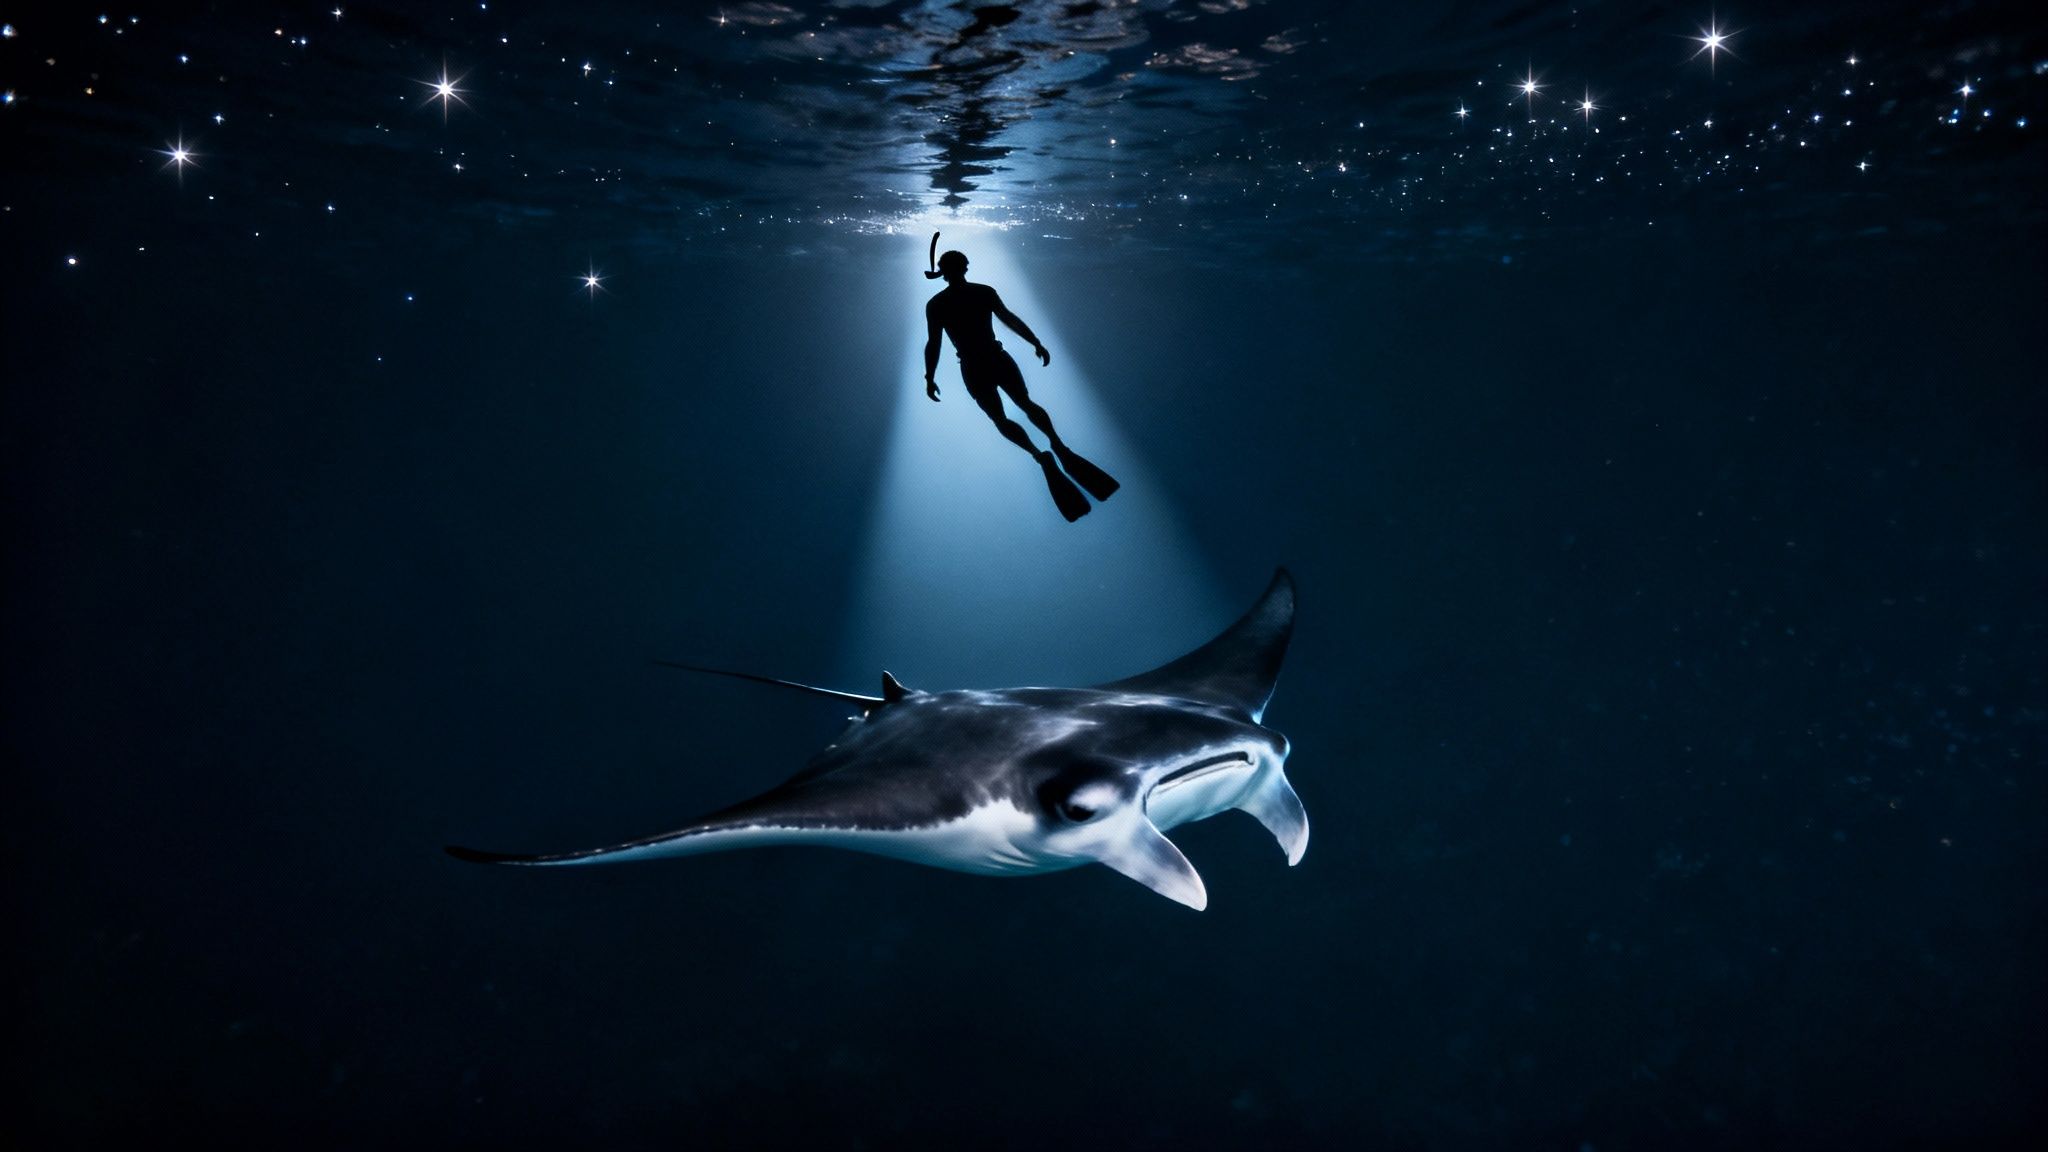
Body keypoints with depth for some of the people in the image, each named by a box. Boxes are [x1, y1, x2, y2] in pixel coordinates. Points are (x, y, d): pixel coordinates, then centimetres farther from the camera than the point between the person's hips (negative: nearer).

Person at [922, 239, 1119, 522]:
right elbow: (1009, 319, -6)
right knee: (1027, 404, 19)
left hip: (973, 369, -1)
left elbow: (933, 344, -10)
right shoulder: (984, 292, -2)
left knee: (1000, 419, 10)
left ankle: (1040, 456, -12)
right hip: (998, 359, 1)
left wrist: (929, 378, -4)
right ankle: (1059, 447, -1)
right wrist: (1037, 343, -3)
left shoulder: (935, 305, -6)